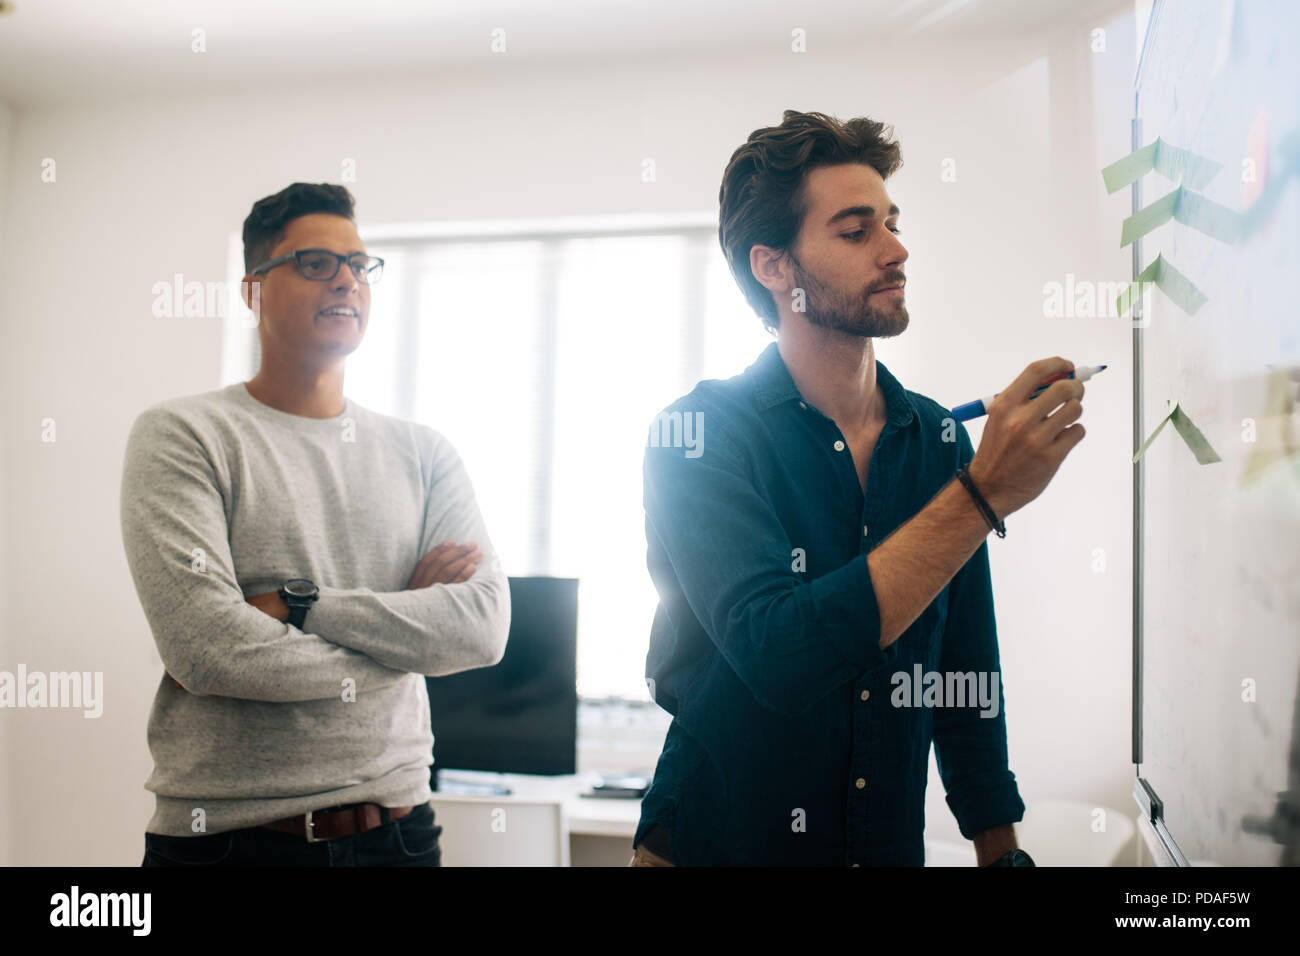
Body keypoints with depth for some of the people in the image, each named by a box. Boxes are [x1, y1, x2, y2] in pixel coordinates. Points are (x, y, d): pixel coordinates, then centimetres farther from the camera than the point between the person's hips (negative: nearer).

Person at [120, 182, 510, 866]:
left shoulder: (422, 454, 6)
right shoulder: (179, 436, -5)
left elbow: (485, 625, -9)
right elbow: (202, 647, -18)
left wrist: (297, 605, -17)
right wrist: (407, 628, -9)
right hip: (222, 833, -3)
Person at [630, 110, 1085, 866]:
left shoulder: (939, 439, -3)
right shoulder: (699, 434, -17)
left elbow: (967, 678, 5)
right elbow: (780, 655, -30)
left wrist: (1001, 852, 2)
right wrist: (984, 495, -28)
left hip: (890, 843, 5)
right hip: (721, 841, -4)